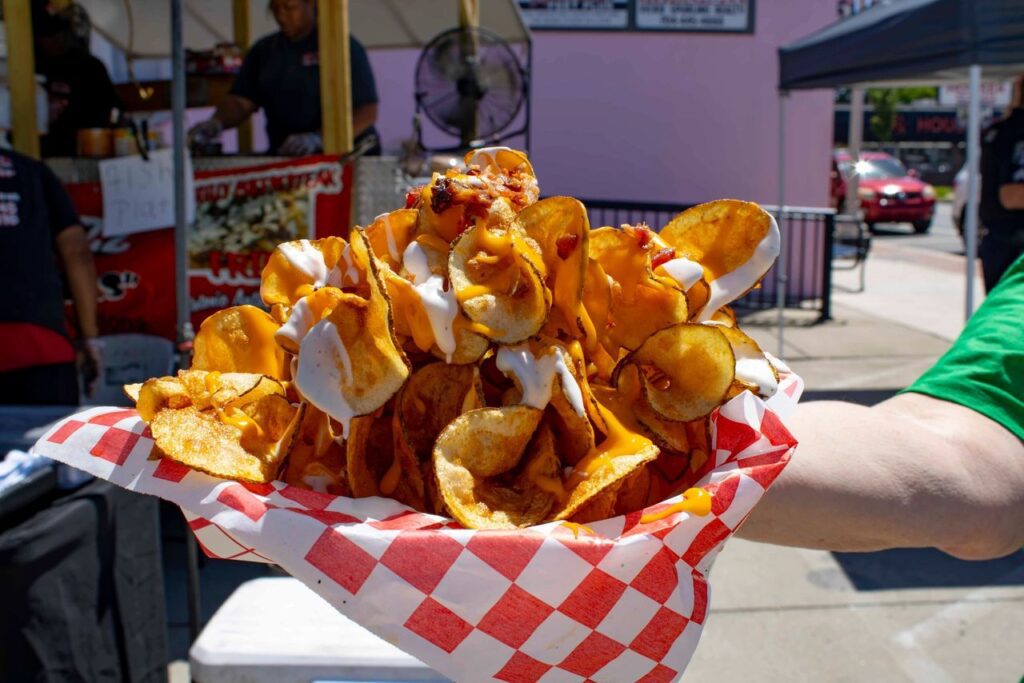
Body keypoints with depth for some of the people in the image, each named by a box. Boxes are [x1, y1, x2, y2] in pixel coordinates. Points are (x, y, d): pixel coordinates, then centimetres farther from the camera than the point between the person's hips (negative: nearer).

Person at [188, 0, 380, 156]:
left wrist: (318, 138, -24)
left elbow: (367, 112, -10)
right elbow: (240, 101, 10)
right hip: (284, 158, 4)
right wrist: (215, 123, -12)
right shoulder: (264, 50, 14)